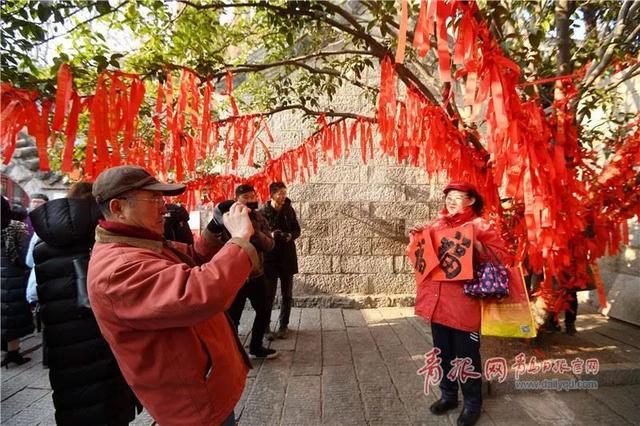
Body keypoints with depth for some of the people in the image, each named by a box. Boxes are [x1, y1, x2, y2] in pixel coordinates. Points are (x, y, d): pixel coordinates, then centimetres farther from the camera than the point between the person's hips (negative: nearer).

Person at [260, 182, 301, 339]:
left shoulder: (289, 209, 2)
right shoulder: (263, 212, -9)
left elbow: (297, 230, 9)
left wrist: (291, 236, -12)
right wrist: (269, 236, -24)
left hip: (287, 257, 3)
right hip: (269, 257, -3)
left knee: (287, 294, 10)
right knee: (269, 294, 5)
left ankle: (283, 325, 25)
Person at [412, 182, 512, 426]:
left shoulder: (481, 226, -3)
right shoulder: (436, 225, 11)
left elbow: (502, 258, -11)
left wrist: (476, 244, -24)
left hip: (464, 303, -5)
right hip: (437, 300, 5)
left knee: (467, 356, 7)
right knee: (443, 353, 17)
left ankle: (472, 404, 28)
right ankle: (448, 395, 36)